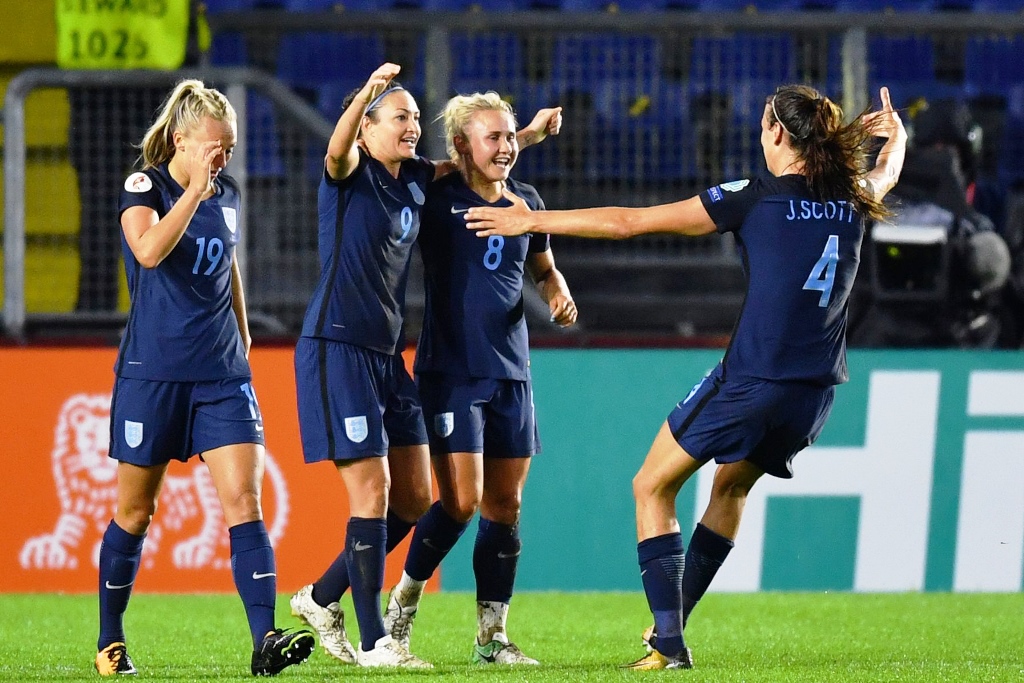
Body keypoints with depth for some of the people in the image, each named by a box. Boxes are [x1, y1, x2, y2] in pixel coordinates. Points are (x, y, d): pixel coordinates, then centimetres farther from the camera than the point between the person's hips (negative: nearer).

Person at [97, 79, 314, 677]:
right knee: (136, 511, 6)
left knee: (244, 501, -11)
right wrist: (196, 189, -27)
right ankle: (111, 641, 22)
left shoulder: (229, 195, 9)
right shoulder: (143, 188, -8)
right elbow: (148, 250, -28)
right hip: (152, 374, -4)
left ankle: (266, 640, -20)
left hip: (221, 373, 4)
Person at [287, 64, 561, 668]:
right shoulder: (350, 174, -9)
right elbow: (337, 150, -34)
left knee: (413, 501, 8)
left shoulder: (415, 179, 11)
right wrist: (367, 94, -51)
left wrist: (529, 134, 21)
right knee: (373, 492, -10)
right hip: (337, 350, -8)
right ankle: (372, 642, -4)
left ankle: (321, 598, 23)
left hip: (387, 355, 8)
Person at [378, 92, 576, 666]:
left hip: (511, 371, 5)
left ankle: (492, 635, 13)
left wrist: (559, 295, 5)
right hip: (450, 371, -5)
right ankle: (405, 597, 8)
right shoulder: (437, 197, -6)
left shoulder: (527, 203, 9)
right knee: (461, 500, -13)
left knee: (505, 506, 5)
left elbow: (544, 268, 25)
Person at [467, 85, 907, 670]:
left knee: (653, 488, 9)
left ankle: (669, 643, -2)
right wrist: (895, 133, 56)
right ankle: (673, 623, 36)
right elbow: (888, 172, 34)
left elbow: (629, 222, -8)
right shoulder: (853, 199, 5)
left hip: (751, 382, -6)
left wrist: (533, 221, 0)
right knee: (733, 485, 30)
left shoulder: (756, 198, -9)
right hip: (816, 393, 6)